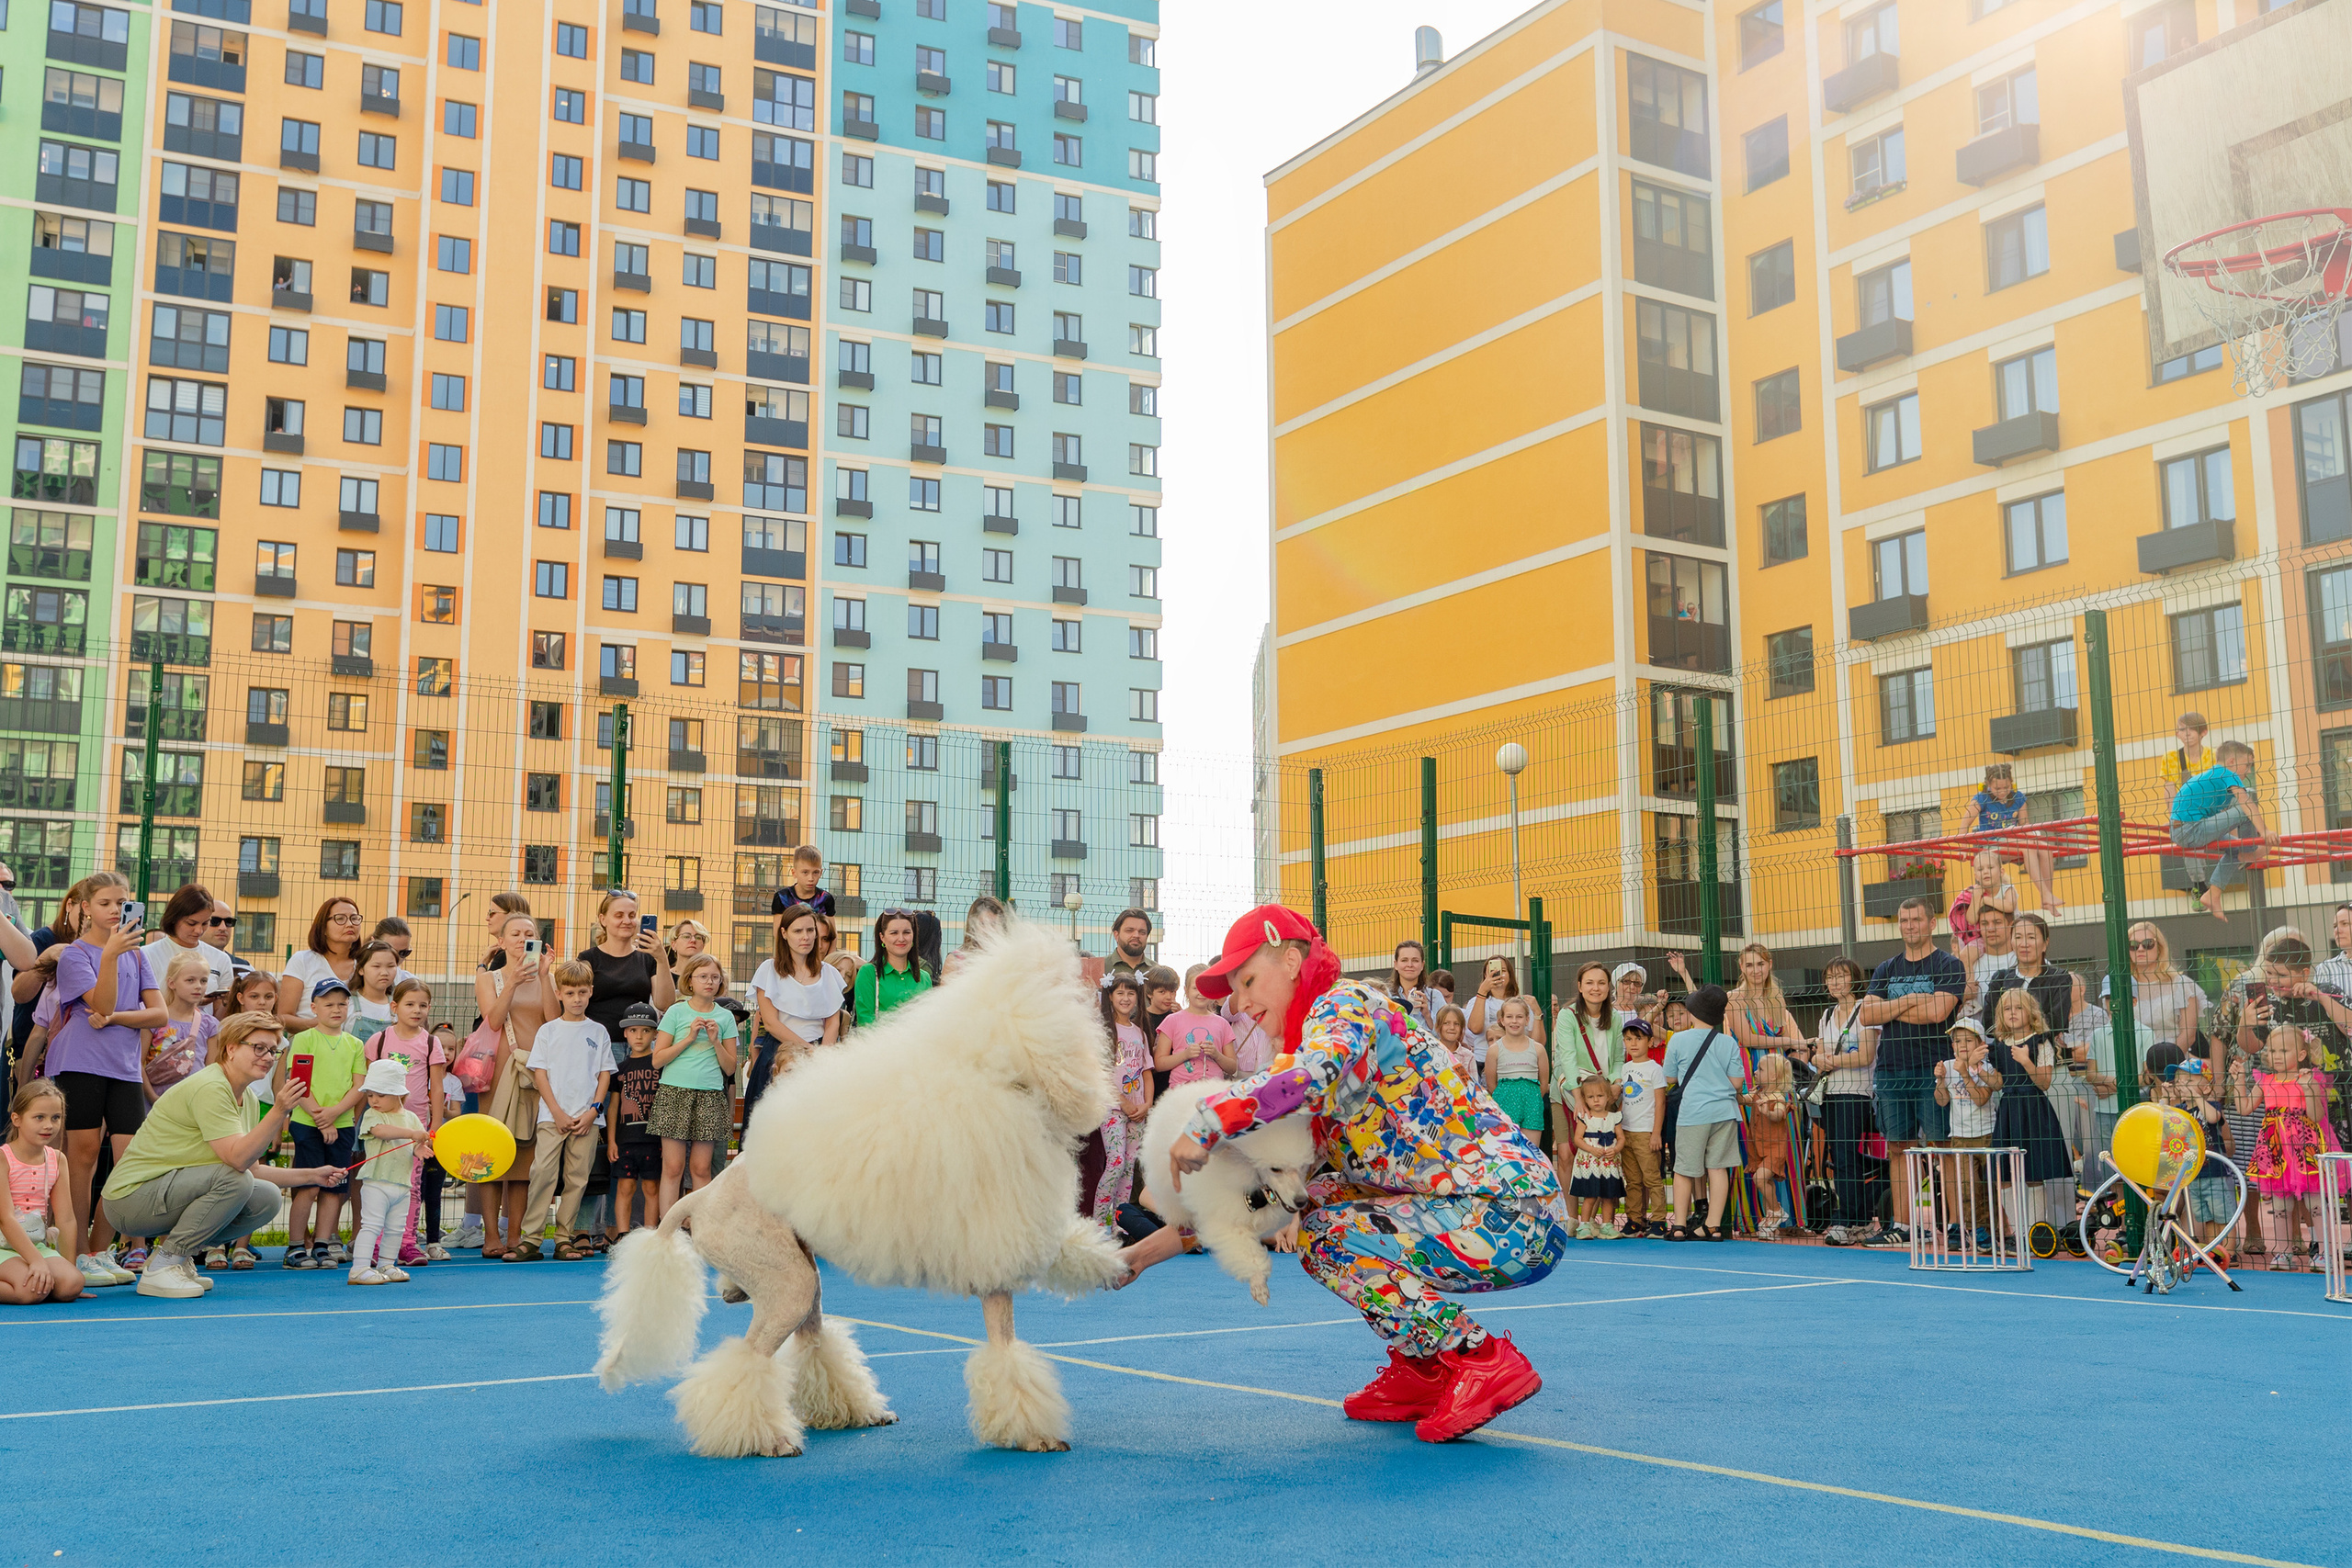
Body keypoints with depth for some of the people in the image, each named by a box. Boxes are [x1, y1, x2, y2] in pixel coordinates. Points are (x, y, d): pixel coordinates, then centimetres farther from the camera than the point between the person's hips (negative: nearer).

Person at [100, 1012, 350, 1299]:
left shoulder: (248, 1100, 11)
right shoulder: (209, 1087, -19)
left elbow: (253, 1170, 14)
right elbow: (238, 1159, -30)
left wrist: (311, 1176, 8)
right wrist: (279, 1111, -37)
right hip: (132, 1197, -9)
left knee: (267, 1198, -4)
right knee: (233, 1180, -29)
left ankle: (182, 1253, 7)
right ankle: (161, 1267, -17)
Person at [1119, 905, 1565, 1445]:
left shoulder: (1346, 1001, -8)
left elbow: (1313, 1075, -32)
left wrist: (1205, 1125, -22)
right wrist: (1144, 1253, 14)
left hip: (1518, 1218, -9)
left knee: (1324, 1233, -12)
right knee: (1318, 1198, 12)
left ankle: (1483, 1361, -10)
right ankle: (1422, 1368, 12)